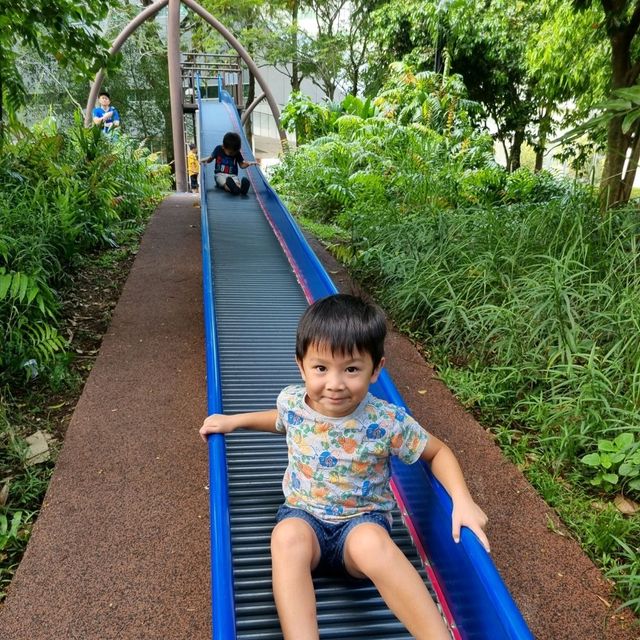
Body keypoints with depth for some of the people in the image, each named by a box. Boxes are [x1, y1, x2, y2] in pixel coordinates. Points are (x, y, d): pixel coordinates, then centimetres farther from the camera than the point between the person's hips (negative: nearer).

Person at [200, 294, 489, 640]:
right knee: (288, 536, -34)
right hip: (303, 513, 3)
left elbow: (438, 452, -1)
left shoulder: (388, 422, -18)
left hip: (363, 520, -2)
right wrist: (235, 420, 12)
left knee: (372, 542, -38)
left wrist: (462, 500, -16)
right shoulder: (292, 401, -8)